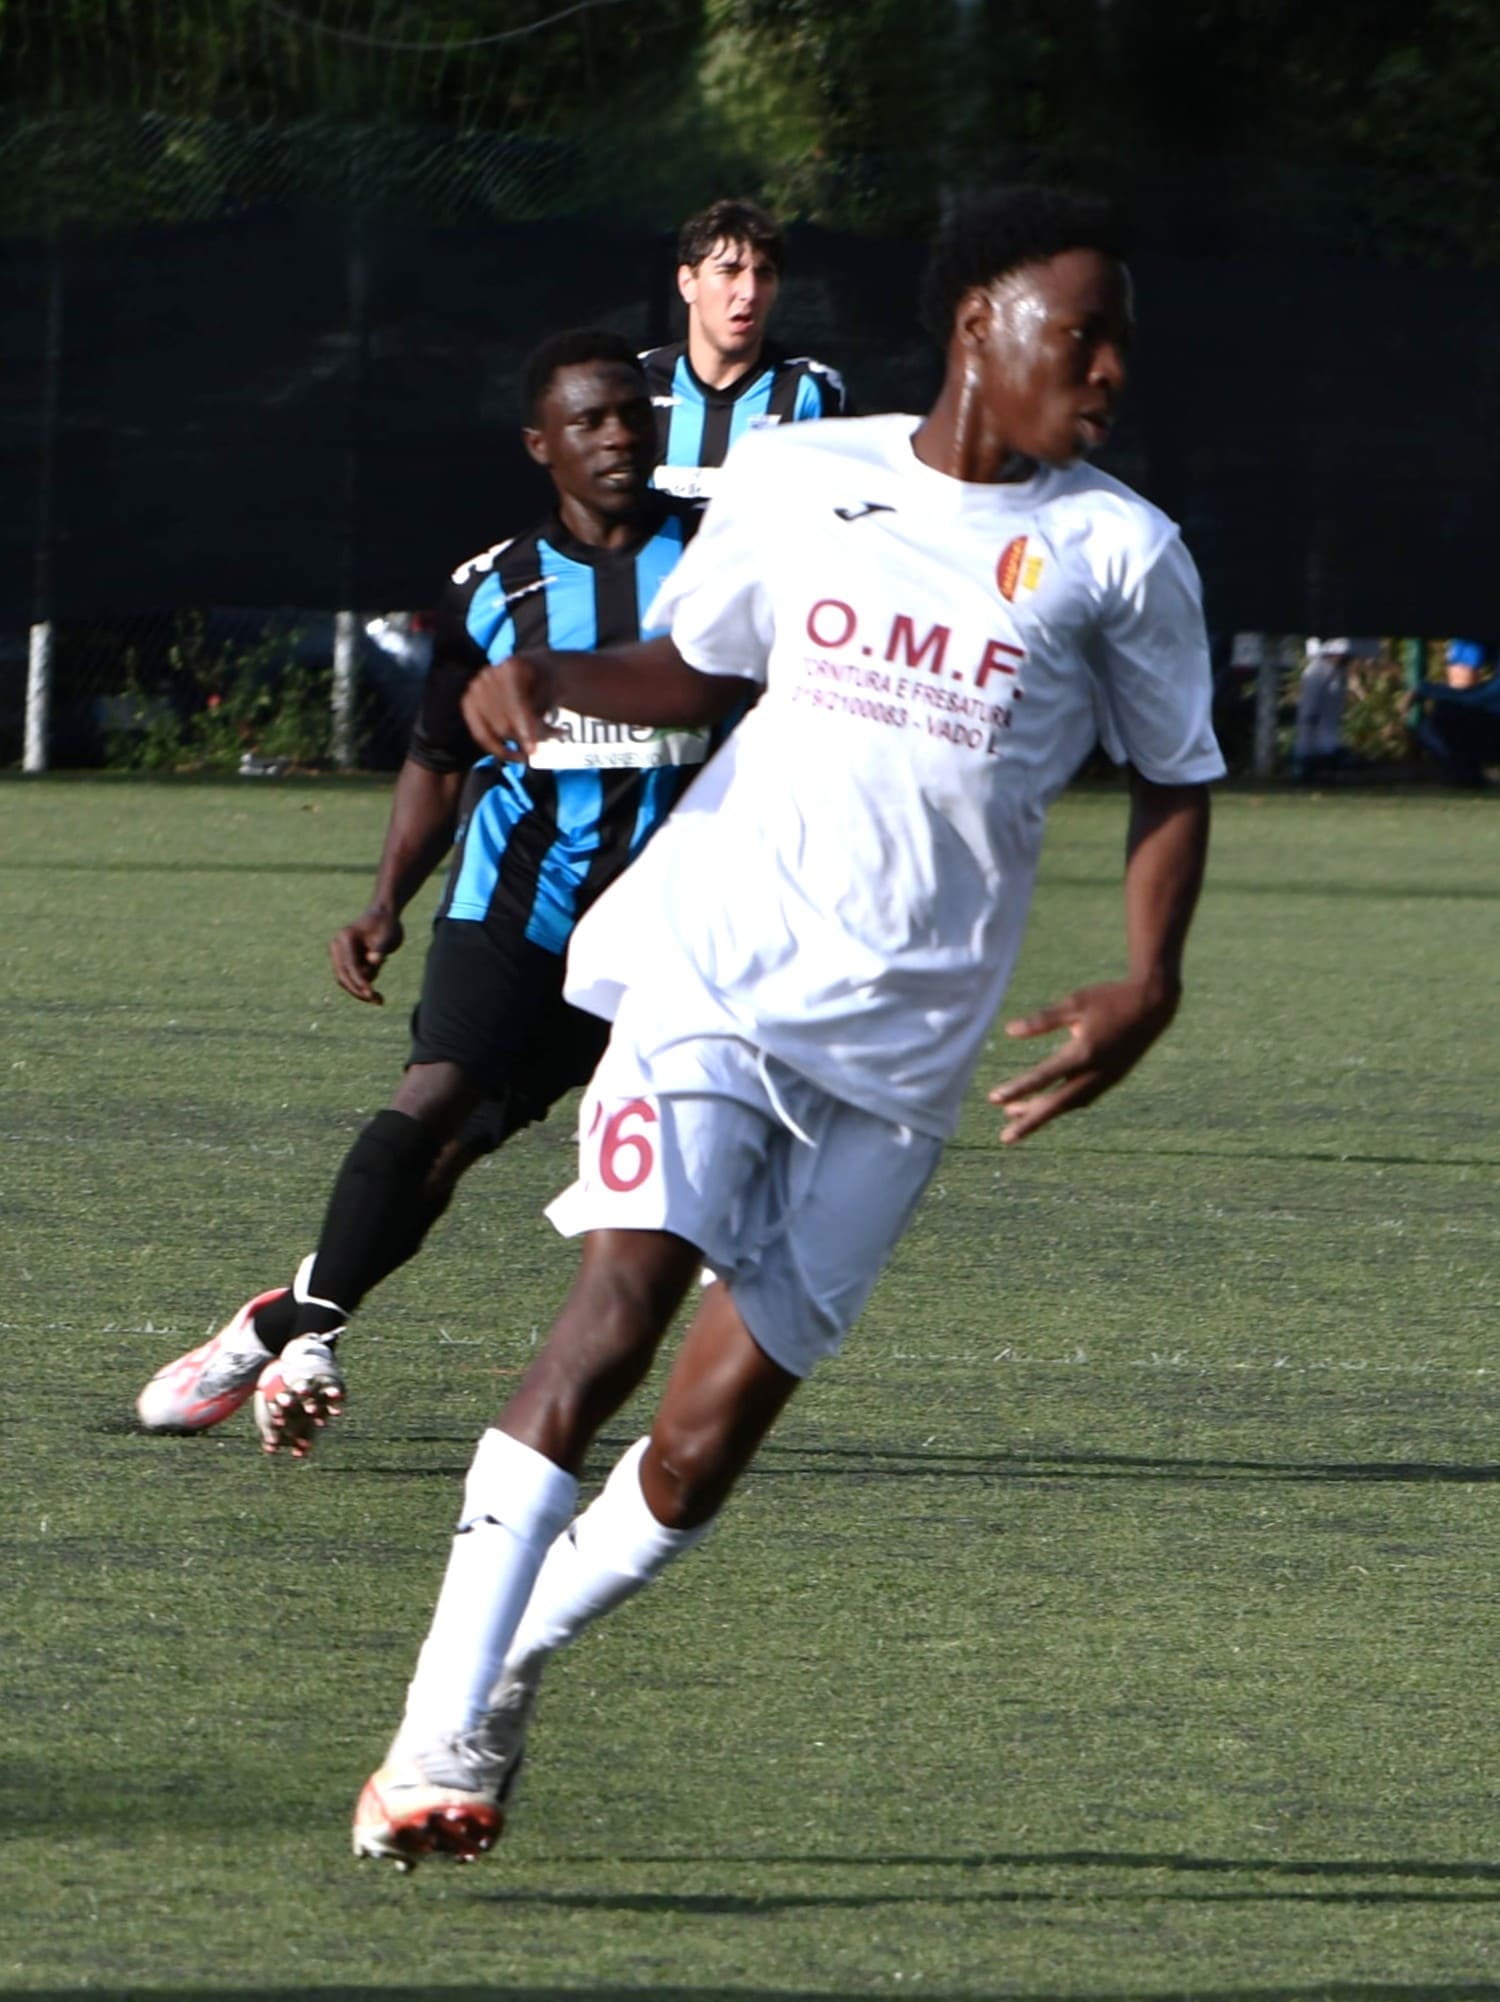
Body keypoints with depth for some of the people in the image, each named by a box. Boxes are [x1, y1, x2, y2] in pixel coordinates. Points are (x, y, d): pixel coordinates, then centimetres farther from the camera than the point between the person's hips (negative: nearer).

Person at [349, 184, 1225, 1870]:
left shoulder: (1116, 555, 3)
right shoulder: (792, 481, 7)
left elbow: (1174, 778, 12)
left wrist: (1148, 986, -3)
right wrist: (542, 677, 2)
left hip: (900, 1052, 0)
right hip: (710, 968, 0)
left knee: (705, 1441, -4)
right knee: (613, 1317, -21)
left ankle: (504, 1669, 22)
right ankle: (434, 1743, -20)